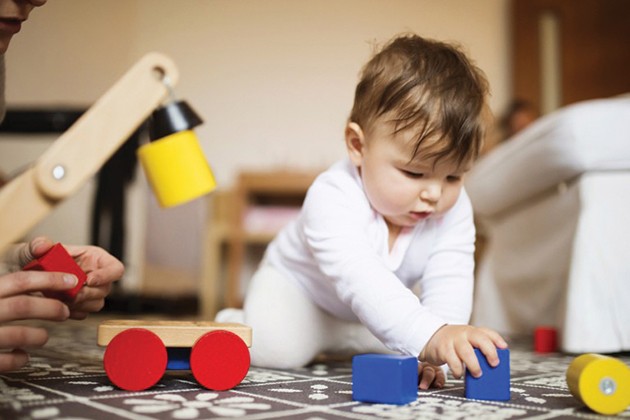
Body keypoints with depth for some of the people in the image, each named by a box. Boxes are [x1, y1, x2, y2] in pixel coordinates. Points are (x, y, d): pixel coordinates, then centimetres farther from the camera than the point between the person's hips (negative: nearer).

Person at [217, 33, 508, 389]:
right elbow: (359, 277, -55)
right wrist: (430, 334, -68)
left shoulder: (454, 209, -24)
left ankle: (333, 339, 15)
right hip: (298, 283, -6)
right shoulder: (332, 198, -41)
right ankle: (233, 323, 7)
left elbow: (449, 283, -31)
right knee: (274, 348, -27)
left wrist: (434, 352, -49)